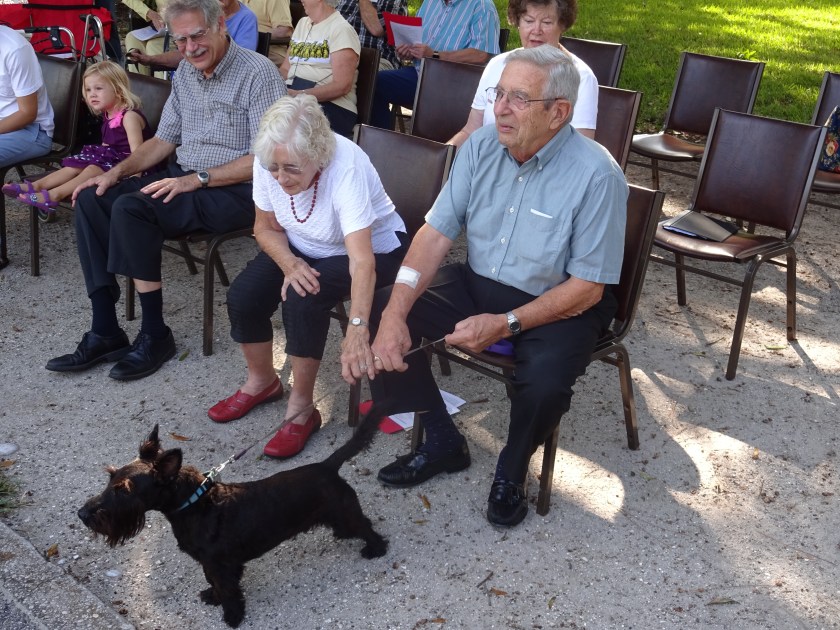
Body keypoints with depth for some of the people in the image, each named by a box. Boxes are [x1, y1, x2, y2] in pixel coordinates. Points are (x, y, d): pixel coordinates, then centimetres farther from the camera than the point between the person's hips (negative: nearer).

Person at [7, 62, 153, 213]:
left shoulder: (129, 116, -19)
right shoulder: (109, 115, 12)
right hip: (111, 157, 10)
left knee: (94, 169, -29)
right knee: (75, 165, -3)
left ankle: (54, 195, -36)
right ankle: (36, 186, -13)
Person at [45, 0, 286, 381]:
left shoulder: (258, 72, -13)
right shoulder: (185, 74, 11)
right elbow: (164, 140, 18)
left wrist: (197, 179, -23)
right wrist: (118, 171, 2)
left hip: (235, 190, -8)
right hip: (183, 178, 8)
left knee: (130, 209, -27)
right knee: (92, 199, -9)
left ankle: (155, 335, -14)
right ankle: (105, 332, -7)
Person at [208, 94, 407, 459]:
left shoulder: (346, 167, -36)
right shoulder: (268, 160, -20)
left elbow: (361, 260, -44)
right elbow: (267, 228, -3)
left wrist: (357, 329, -57)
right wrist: (289, 263, -24)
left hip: (375, 248, -5)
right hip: (303, 248, 6)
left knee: (303, 300, -30)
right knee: (243, 296, -14)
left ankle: (301, 410, -9)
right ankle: (262, 382, 15)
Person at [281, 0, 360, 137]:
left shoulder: (341, 30, -4)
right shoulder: (302, 23, 23)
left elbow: (342, 86, -15)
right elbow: (285, 69, 23)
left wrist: (300, 94, -24)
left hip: (331, 106, -7)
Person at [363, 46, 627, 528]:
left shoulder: (597, 175, -22)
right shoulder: (482, 147, -7)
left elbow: (587, 288, -19)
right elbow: (436, 234, -7)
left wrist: (506, 324, -29)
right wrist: (395, 313, -22)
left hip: (558, 304, -5)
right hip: (478, 283, 5)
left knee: (546, 381, -34)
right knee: (382, 312, -11)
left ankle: (512, 471, 3)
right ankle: (443, 442, 8)